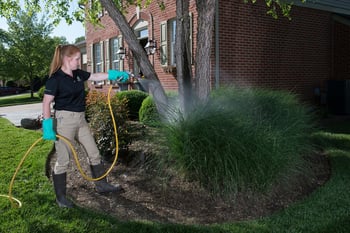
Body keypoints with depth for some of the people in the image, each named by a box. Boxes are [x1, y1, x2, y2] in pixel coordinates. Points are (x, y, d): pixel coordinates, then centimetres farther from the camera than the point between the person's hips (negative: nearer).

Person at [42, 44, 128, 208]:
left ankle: (101, 185, 29)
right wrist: (47, 126, -20)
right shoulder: (55, 78, -14)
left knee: (94, 153, 13)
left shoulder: (78, 74, 7)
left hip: (80, 119, 8)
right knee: (63, 160, 1)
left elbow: (95, 76, 20)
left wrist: (115, 74, 17)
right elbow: (46, 102, -15)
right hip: (64, 120, -8)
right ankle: (60, 197, 16)